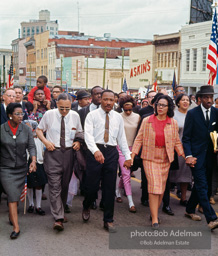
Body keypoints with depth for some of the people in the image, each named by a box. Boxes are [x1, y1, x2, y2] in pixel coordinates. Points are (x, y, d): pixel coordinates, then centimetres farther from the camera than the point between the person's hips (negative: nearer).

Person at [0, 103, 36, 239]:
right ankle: (16, 227, -9)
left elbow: (31, 146, -4)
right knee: (12, 196, -10)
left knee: (17, 195, 13)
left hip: (21, 168, 3)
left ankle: (12, 216, 39)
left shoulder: (26, 129, -1)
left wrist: (33, 160, -20)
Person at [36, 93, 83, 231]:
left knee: (65, 185, 12)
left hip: (69, 152, 3)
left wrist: (78, 142, -3)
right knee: (55, 186, -10)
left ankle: (61, 211, 31)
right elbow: (39, 129, 9)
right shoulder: (49, 114, -3)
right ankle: (59, 218, -12)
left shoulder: (75, 116, 3)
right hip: (53, 153, -3)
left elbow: (80, 132, 16)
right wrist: (45, 141, -8)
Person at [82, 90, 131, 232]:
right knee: (92, 184, -1)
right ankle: (86, 207, 33)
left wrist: (127, 156, 10)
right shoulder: (92, 115, 1)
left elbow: (122, 138, 16)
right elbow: (88, 135, -12)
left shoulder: (118, 117, 12)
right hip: (95, 151, -3)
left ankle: (108, 221, 17)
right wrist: (96, 150, -28)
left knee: (110, 188, 6)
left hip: (112, 152, 3)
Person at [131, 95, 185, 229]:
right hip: (150, 158, -2)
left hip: (165, 159, 3)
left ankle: (154, 212, 27)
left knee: (161, 188, 8)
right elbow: (139, 139, 2)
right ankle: (155, 219, -7)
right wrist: (132, 155, -4)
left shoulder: (173, 123, 4)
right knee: (154, 186, -11)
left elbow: (177, 142, 9)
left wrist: (184, 156, 1)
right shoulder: (147, 121, 0)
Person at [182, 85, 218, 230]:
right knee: (202, 187, -8)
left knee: (200, 185, 15)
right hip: (197, 156, -4)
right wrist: (188, 155, -14)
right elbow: (186, 137, -5)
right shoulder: (192, 113, -6)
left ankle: (190, 210, 33)